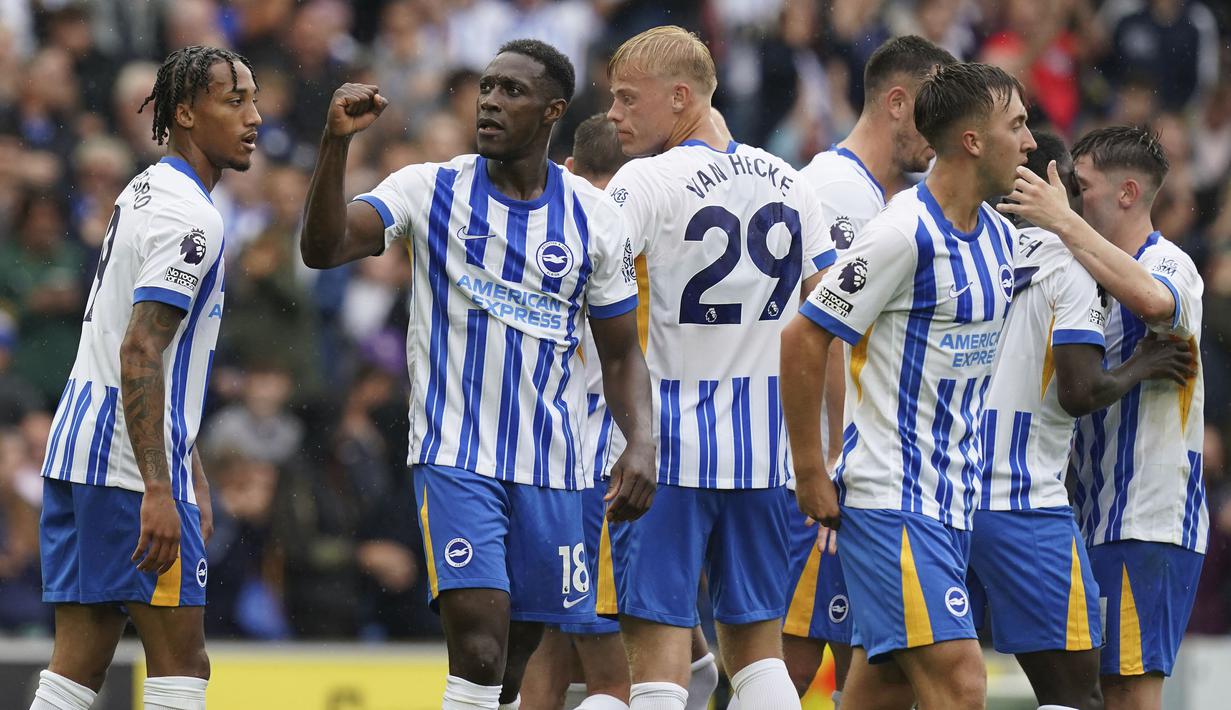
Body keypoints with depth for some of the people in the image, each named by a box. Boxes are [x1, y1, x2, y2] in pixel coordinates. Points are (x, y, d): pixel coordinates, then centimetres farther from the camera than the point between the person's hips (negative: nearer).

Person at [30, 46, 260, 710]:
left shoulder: (144, 194, 20)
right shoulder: (190, 217, -12)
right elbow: (139, 353, -21)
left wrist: (192, 477, 28)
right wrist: (158, 491, -26)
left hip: (78, 449, 9)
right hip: (129, 462, -9)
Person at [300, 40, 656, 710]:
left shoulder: (595, 218, 4)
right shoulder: (431, 190, -2)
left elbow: (621, 354, 10)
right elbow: (322, 247, -16)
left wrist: (640, 442, -8)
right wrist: (335, 143, -29)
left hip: (550, 467, 3)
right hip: (455, 455, -3)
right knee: (478, 646, -19)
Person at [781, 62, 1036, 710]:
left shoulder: (999, 237, 11)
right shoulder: (905, 232, -16)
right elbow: (802, 340, -14)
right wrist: (811, 476, -13)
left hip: (952, 501, 9)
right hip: (892, 502, -8)